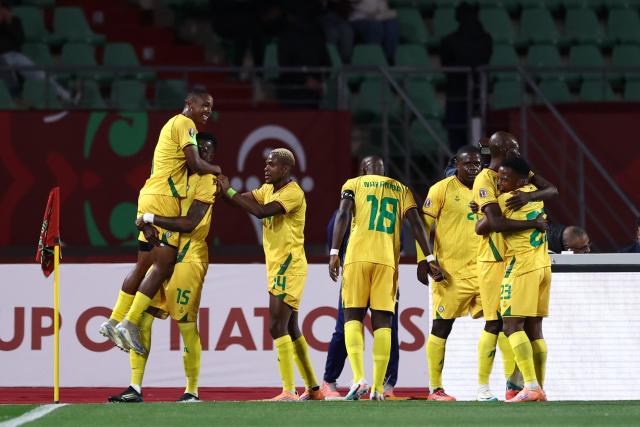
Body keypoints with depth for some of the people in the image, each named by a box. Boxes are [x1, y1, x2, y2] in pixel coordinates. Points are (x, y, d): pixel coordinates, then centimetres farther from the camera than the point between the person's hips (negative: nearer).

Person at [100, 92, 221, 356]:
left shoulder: (175, 124, 23)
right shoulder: (185, 124, -8)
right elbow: (195, 164, -16)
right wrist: (217, 171, 1)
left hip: (151, 197, 10)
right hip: (163, 198, -10)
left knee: (144, 264, 13)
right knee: (164, 265, -10)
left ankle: (115, 322, 15)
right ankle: (130, 324, -13)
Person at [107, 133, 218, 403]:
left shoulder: (207, 181, -5)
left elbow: (190, 224, -17)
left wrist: (151, 219, -15)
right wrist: (147, 227, -10)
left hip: (187, 257, -7)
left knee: (187, 325, -4)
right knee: (142, 318, 0)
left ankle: (192, 391, 6)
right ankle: (135, 388, 2)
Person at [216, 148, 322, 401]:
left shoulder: (293, 193, -15)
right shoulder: (268, 189, 14)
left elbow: (261, 211, -27)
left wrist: (229, 191, -22)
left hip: (288, 266, -10)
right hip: (278, 267, 10)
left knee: (277, 327, -17)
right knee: (291, 329, 14)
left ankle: (289, 392, -21)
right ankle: (313, 388, 22)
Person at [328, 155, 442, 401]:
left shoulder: (354, 184, 12)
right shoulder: (401, 190, 19)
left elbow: (343, 215, -3)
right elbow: (416, 223, 8)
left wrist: (334, 253, -9)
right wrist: (430, 259, 6)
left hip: (358, 257, -2)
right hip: (387, 260, 2)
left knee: (353, 316, 4)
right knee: (382, 321, 4)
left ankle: (359, 378, -15)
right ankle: (378, 387, -1)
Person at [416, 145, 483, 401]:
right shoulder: (442, 190, -4)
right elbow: (423, 225, -5)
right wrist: (423, 260, -13)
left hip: (481, 270, 5)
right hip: (451, 271, -5)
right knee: (441, 328, 0)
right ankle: (435, 389, 5)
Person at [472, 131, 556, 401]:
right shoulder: (485, 180, -13)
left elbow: (552, 190, 0)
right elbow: (497, 223, -24)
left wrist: (529, 195, -20)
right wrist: (534, 223, -19)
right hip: (494, 259, -7)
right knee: (495, 322, -7)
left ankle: (513, 384, 13)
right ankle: (483, 387, -2)